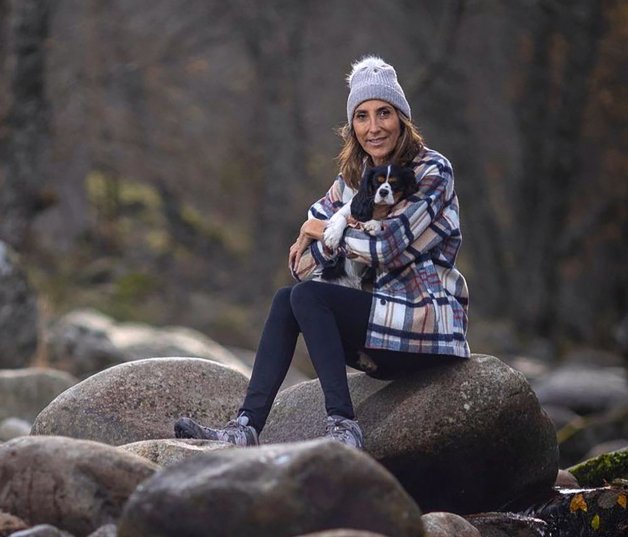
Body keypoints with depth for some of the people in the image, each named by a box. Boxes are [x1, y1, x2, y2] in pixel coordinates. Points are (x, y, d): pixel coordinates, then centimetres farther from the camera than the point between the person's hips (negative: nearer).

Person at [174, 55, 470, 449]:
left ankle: (344, 427, -28)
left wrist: (327, 233, -2)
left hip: (427, 321, -8)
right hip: (383, 314, 8)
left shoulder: (432, 172, -9)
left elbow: (387, 247, -18)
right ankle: (247, 427, -17)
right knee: (286, 300, -7)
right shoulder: (354, 176, 13)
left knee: (308, 296, -20)